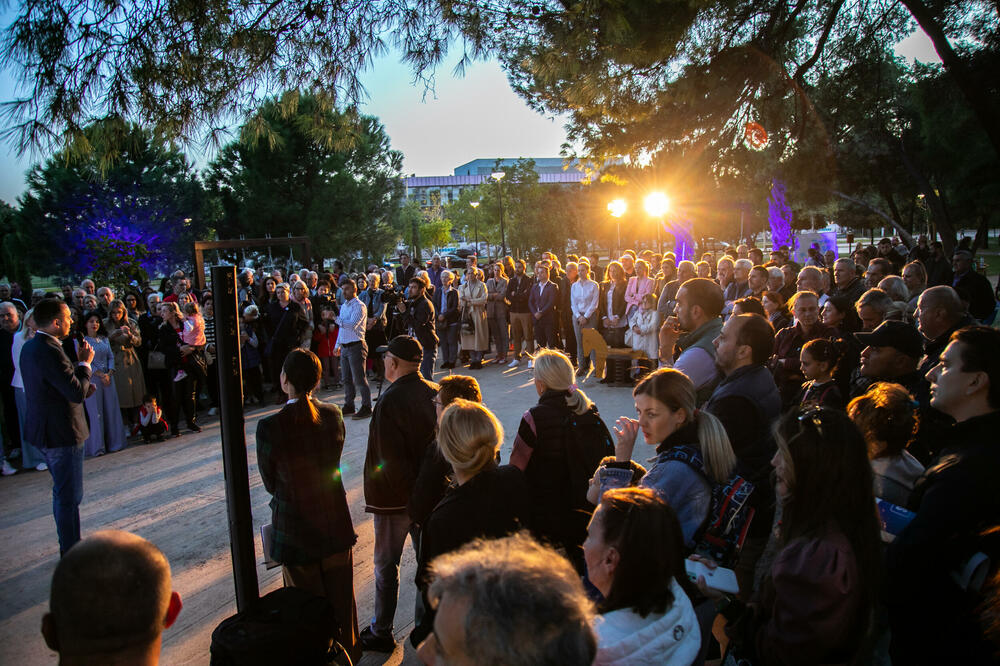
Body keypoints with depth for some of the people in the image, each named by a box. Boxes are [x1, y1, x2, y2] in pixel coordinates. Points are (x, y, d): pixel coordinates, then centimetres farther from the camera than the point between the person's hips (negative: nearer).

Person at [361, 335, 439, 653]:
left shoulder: (390, 402, -23)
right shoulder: (435, 393, -4)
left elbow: (389, 459, -25)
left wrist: (406, 487, -11)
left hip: (395, 497, -6)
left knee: (386, 564, 11)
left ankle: (381, 633, 24)